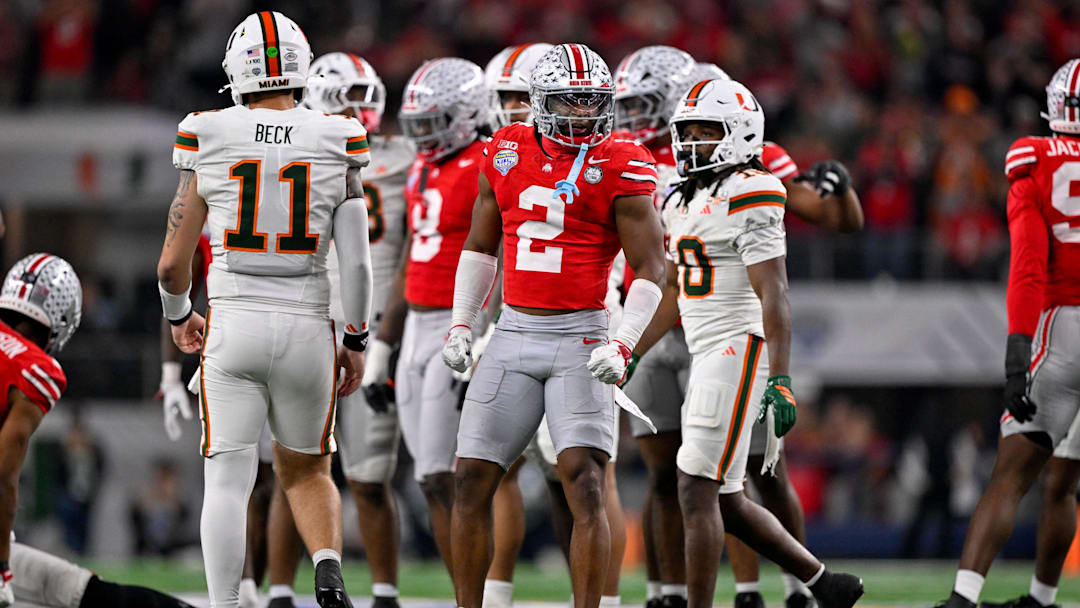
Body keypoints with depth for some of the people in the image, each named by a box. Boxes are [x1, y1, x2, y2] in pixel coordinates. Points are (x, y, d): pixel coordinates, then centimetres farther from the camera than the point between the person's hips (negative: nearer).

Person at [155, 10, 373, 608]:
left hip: (232, 325, -1)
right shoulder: (334, 145, -1)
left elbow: (172, 262, 3)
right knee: (304, 470, 19)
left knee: (228, 481, 2)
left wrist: (178, 317, 23)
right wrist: (355, 342, 9)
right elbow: (356, 261, -4)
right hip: (306, 326, 1)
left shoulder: (209, 141, -2)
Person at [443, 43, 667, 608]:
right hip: (514, 334, 4)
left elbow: (649, 271, -6)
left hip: (580, 338, -4)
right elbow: (479, 248, 19)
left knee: (584, 482, -14)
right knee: (472, 481, 2)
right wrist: (461, 325, 11)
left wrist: (621, 347, -18)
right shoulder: (506, 154, 7)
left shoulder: (620, 169, -6)